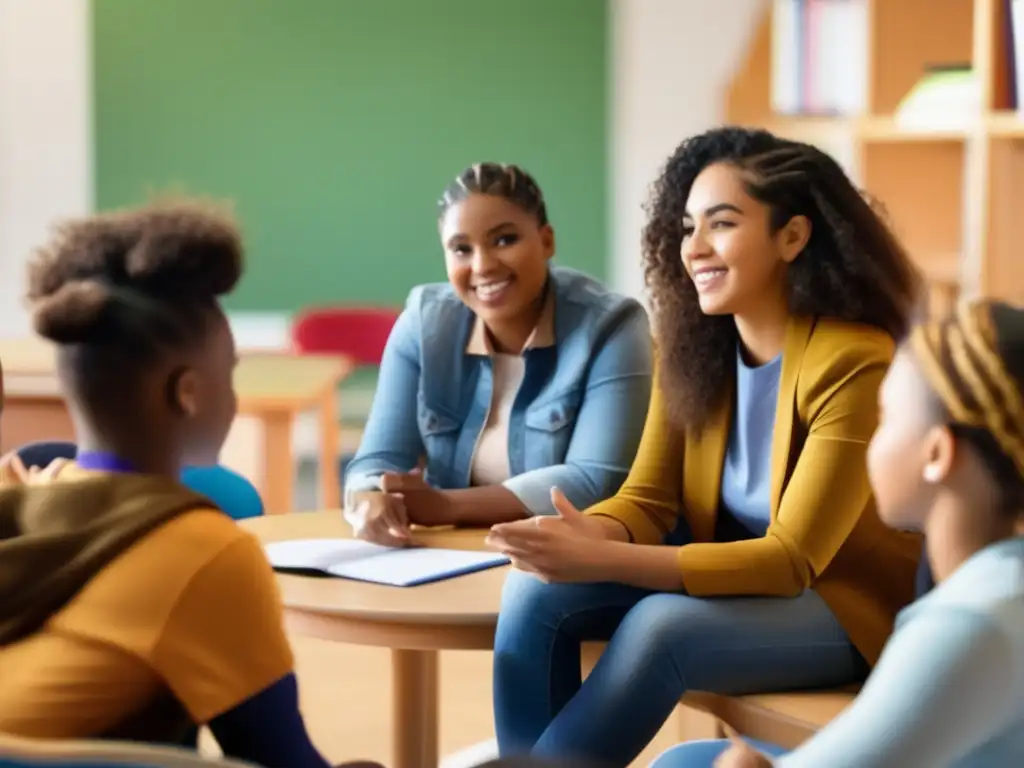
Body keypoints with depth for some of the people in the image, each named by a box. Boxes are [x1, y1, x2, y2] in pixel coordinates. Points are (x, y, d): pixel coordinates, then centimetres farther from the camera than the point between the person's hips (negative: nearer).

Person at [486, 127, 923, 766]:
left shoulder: (854, 363, -23)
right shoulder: (692, 346, -2)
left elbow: (791, 559, -25)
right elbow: (648, 499, -1)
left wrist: (604, 561, -35)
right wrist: (586, 535, -27)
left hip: (847, 602, -6)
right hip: (735, 574, 6)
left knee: (658, 628, -33)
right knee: (537, 591, -17)